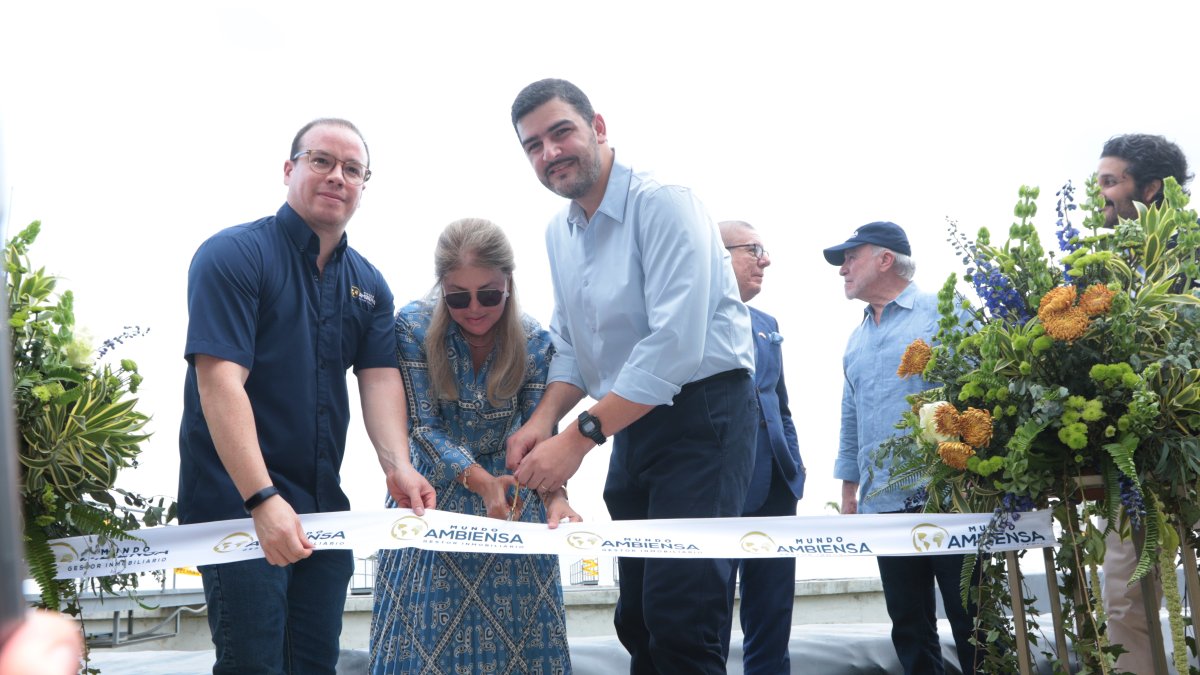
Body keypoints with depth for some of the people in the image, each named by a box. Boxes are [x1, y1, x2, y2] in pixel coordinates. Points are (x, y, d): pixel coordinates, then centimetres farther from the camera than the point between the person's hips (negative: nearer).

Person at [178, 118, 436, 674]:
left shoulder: (369, 284, 11)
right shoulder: (233, 256, -10)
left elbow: (380, 378, 2)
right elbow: (220, 382, -20)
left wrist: (396, 466, -19)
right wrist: (264, 499, -29)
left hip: (324, 504, 6)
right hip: (238, 499, -6)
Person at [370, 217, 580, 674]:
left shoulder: (534, 343, -12)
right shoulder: (414, 328, -17)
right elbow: (423, 427, -17)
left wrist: (553, 492, -33)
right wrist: (478, 479, -33)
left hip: (509, 488, 1)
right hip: (435, 490, -1)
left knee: (515, 624, 1)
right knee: (429, 625, -2)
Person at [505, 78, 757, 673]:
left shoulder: (662, 205, -16)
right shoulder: (559, 233, 10)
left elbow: (676, 346, -25)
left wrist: (580, 438, -25)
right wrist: (545, 418, -6)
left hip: (701, 415, -8)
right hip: (632, 423, 9)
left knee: (679, 621, -15)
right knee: (636, 619, 14)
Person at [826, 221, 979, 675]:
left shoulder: (944, 312, 0)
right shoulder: (857, 339, 20)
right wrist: (848, 490, 19)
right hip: (884, 503, 6)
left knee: (970, 620, -4)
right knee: (909, 626, 7)